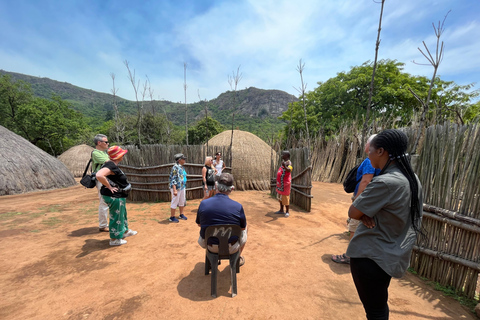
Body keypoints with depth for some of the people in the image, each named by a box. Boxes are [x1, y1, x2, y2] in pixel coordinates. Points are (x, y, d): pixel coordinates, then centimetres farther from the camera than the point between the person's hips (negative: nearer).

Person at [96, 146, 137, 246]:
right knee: (116, 217, 5)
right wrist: (109, 187, -29)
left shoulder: (113, 164, 7)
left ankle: (125, 231, 45)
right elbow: (99, 175, -41)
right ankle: (114, 239, 23)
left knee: (123, 214, 25)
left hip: (118, 196, 11)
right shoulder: (111, 166, -25)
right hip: (114, 196, -11)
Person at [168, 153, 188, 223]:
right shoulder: (175, 167, -18)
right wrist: (175, 190, -25)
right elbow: (173, 179, -21)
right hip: (176, 188, -9)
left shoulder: (182, 167, 9)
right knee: (175, 202, 1)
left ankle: (181, 214, 32)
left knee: (182, 201, 17)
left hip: (182, 187, 9)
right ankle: (172, 217, 14)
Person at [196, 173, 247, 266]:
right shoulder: (238, 207, -22)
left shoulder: (203, 204, -18)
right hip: (231, 248, -1)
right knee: (244, 231, 28)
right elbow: (243, 227, -4)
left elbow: (199, 224, 1)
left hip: (210, 246, 2)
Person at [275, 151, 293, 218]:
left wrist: (285, 166, -54)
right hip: (280, 183, 10)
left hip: (285, 183, -10)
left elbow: (289, 170, -36)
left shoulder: (288, 163, -16)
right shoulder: (283, 162, 14)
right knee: (280, 197, 17)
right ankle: (281, 210, 30)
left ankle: (287, 212, 12)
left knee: (285, 197, -1)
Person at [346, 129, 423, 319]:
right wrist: (365, 211, -4)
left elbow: (352, 213, -19)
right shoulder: (412, 179, 2)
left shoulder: (385, 182, -28)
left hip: (370, 257, -8)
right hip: (392, 256, 8)